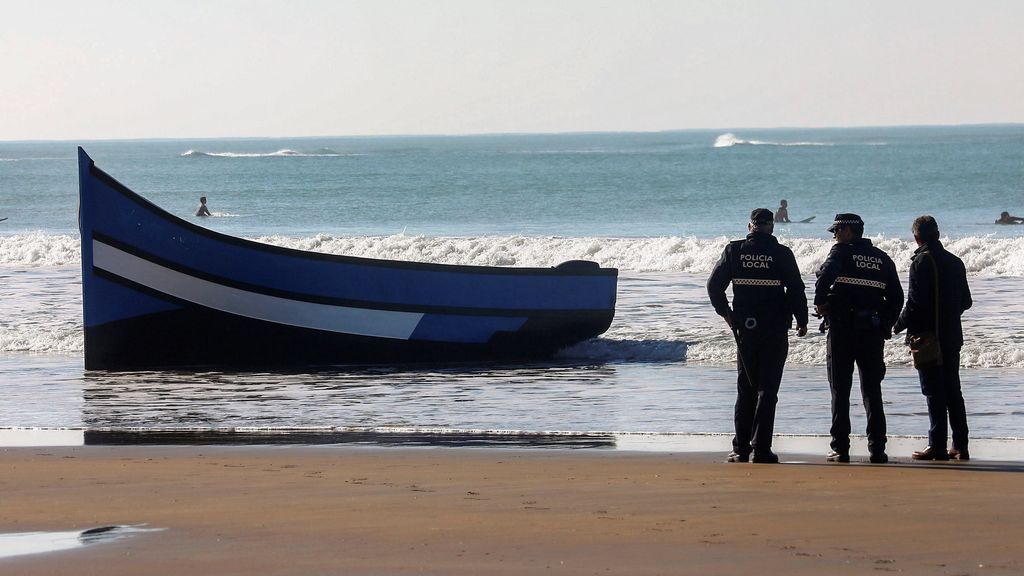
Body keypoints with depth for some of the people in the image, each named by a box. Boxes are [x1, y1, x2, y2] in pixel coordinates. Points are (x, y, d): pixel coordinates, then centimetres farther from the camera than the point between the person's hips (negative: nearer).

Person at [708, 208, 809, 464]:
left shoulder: (734, 251, 1)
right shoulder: (781, 253, -6)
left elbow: (714, 285, 0)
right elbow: (796, 289, -6)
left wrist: (726, 313, 12)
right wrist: (802, 321, 6)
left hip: (744, 328, 2)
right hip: (775, 329, -2)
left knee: (745, 389, 11)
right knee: (768, 389, 2)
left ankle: (740, 448, 8)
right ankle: (761, 449, -3)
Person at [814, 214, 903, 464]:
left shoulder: (841, 252, -3)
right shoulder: (882, 258, 12)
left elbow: (826, 275, -23)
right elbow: (896, 296, 10)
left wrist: (820, 302, -10)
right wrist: (886, 326, 15)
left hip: (842, 329, -4)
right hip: (873, 331, 4)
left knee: (840, 390, 2)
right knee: (872, 390, 9)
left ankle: (840, 448, -2)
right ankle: (877, 448, 4)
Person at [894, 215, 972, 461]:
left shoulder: (921, 262, -13)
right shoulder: (955, 262, 9)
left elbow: (915, 302, -17)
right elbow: (966, 302, 13)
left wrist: (899, 325, -3)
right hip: (952, 336, 6)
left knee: (934, 392, -4)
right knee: (953, 390, 11)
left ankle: (938, 446, -4)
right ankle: (960, 446, 11)